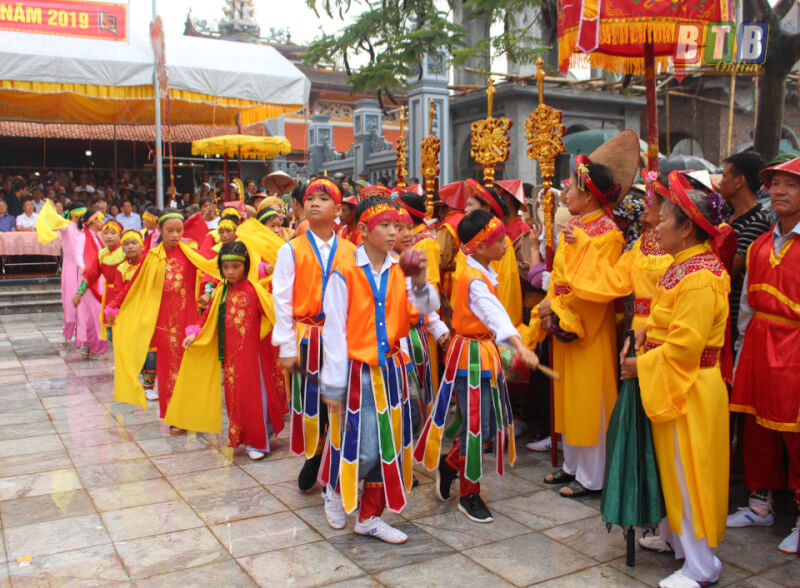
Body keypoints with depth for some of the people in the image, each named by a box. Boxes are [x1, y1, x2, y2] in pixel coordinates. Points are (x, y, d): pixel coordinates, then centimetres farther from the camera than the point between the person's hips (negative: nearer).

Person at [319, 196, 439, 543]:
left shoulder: (400, 271, 4)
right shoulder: (345, 274, -11)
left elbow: (427, 308, -1)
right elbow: (334, 330, -10)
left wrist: (420, 282, -20)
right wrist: (333, 385, -10)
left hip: (391, 368, 6)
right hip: (358, 371, -5)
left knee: (390, 444, 10)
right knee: (363, 448, -4)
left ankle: (369, 517, 27)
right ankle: (336, 489, 29)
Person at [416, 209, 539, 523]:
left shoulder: (483, 273, 8)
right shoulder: (474, 279, -22)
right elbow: (494, 313, -38)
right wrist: (519, 345, -50)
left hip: (485, 352, 9)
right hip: (470, 354, -9)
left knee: (491, 424, 12)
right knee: (476, 426, -2)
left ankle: (449, 464, 32)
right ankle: (469, 496, 13)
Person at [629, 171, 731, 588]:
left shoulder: (700, 278, -23)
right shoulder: (683, 268, 8)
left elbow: (684, 345, -25)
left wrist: (643, 366, -14)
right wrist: (642, 336, 0)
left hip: (690, 389, -10)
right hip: (670, 384, 10)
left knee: (688, 472, 1)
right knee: (672, 467, 20)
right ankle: (674, 536, 37)